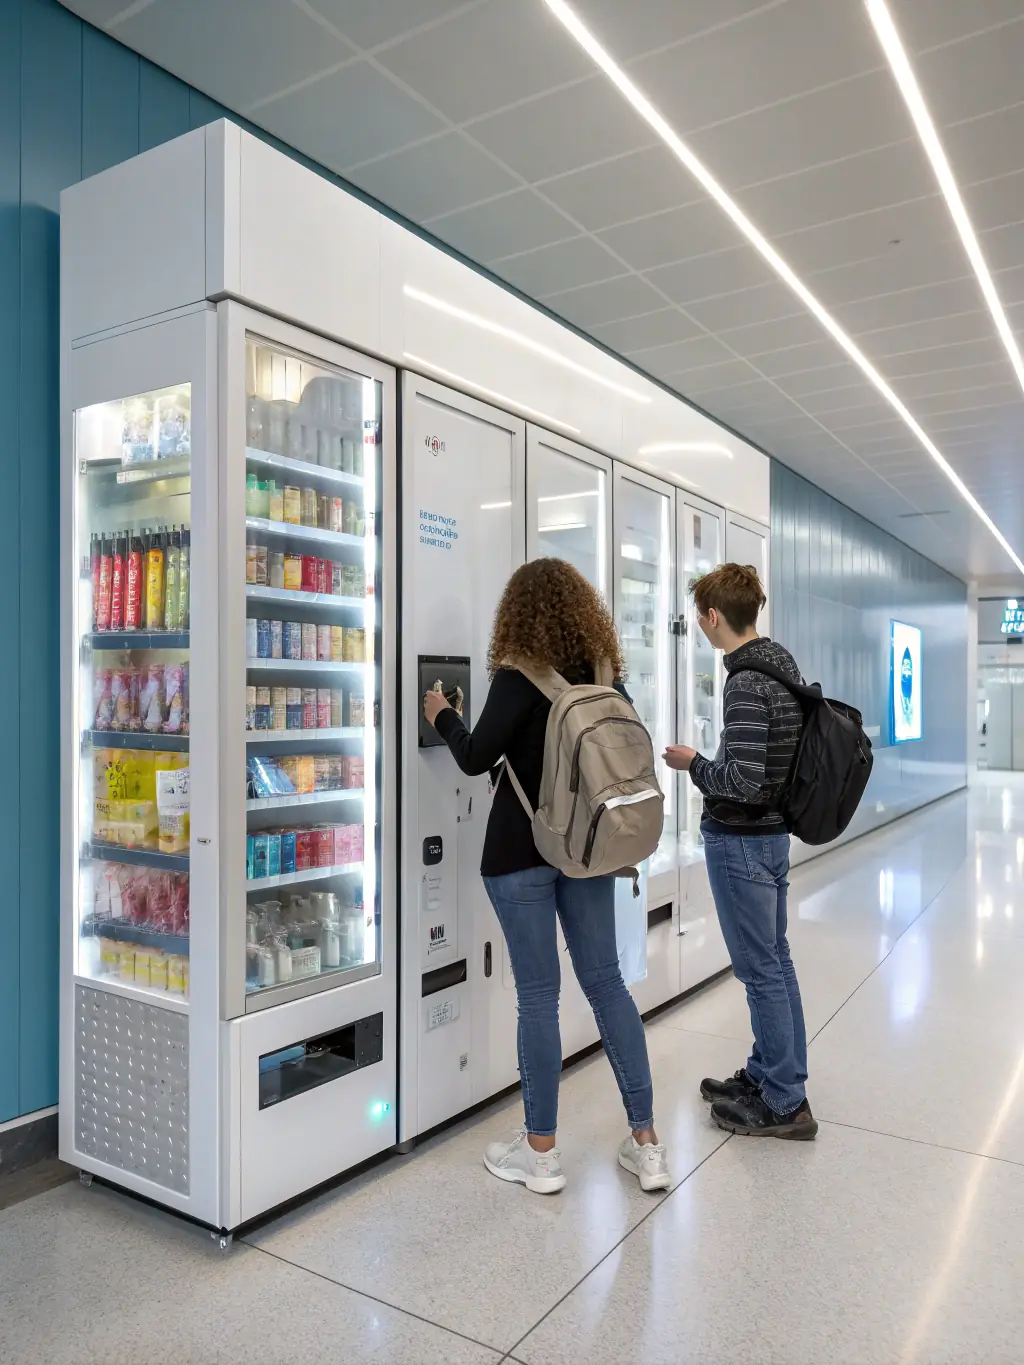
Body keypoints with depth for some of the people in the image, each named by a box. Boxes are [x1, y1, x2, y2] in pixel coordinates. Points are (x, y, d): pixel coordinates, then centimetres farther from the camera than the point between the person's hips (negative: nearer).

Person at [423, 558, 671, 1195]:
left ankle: (541, 1152, 17)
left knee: (538, 993, 3)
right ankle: (646, 1143, 18)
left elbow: (475, 759, -17)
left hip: (523, 849, -5)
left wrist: (445, 717, 0)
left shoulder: (520, 677, -13)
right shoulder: (608, 676, 5)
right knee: (606, 981, 11)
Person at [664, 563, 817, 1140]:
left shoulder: (747, 684, -23)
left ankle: (785, 1103, 16)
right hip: (774, 832, 10)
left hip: (741, 841, -10)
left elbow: (744, 783, -26)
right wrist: (713, 763, 14)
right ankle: (769, 1074, 33)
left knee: (761, 970, 3)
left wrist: (694, 764, -11)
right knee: (776, 960, 18)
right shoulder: (783, 662, 6)